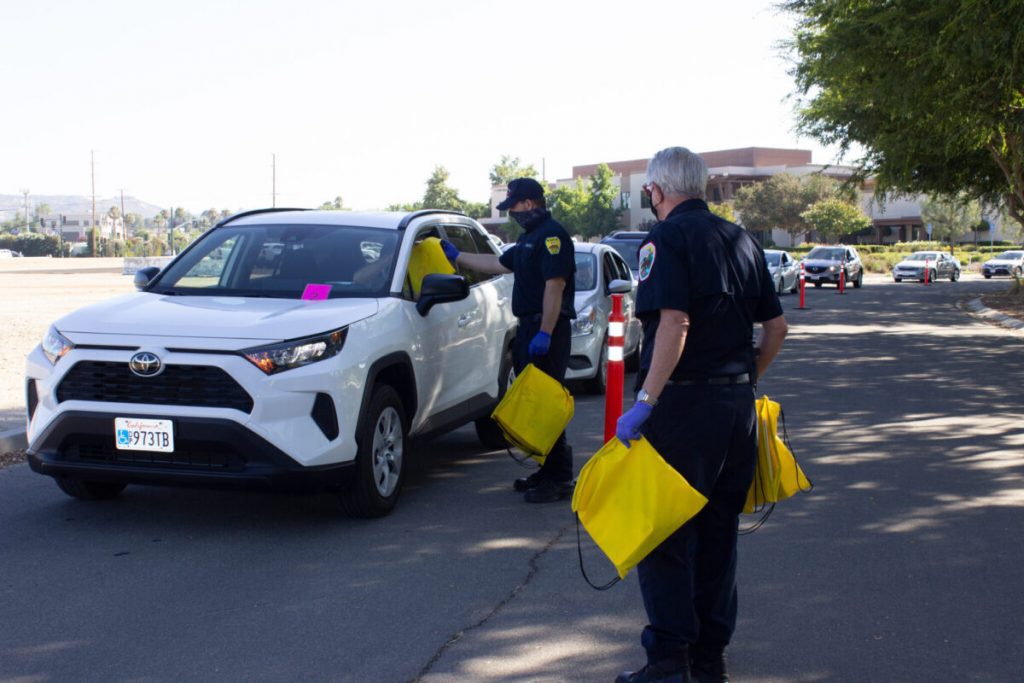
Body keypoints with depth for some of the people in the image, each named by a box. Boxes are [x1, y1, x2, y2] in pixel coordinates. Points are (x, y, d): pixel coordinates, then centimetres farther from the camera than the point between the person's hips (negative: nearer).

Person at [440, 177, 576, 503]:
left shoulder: (551, 235, -12)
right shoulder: (529, 237, 21)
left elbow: (555, 284, -20)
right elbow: (499, 263, 34)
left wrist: (545, 333, -25)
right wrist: (457, 256, 39)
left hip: (547, 331, -10)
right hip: (530, 329, 10)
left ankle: (559, 479, -8)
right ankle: (547, 470, 19)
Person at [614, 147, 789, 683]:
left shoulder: (667, 237, -10)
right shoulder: (740, 240, 13)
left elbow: (674, 322, -23)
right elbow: (776, 326, 15)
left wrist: (645, 402, -23)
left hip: (684, 399, -7)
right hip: (737, 403, 8)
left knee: (664, 535, 0)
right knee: (718, 531, 15)